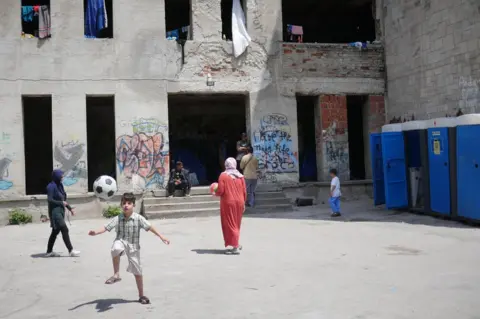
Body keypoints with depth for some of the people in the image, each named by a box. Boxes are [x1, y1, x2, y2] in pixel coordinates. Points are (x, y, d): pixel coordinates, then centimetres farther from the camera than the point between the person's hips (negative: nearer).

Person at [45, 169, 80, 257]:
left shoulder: (59, 186, 12)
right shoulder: (51, 186, -13)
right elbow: (50, 200, -18)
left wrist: (70, 208, 14)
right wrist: (61, 203, -14)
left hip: (60, 211, 9)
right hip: (55, 211, -9)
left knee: (55, 231, 13)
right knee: (64, 230, -10)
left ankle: (49, 251, 22)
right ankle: (71, 251, -7)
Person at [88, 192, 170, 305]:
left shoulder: (138, 218, -10)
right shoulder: (117, 219, -9)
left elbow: (149, 227, -7)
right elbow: (106, 227, -14)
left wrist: (161, 237, -8)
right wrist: (96, 232, -32)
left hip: (133, 246, 1)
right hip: (121, 242, -1)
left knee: (137, 271, 8)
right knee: (116, 249, -39)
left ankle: (141, 295, 24)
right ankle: (116, 274, -22)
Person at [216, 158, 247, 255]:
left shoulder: (223, 175, -10)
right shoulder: (240, 176, 3)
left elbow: (220, 191, -13)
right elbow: (244, 192, 4)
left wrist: (216, 193, 9)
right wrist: (243, 203, 16)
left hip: (228, 203, -5)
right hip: (239, 203, 5)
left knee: (230, 224, 2)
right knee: (236, 224, 19)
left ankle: (235, 247, -3)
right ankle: (236, 244, 28)